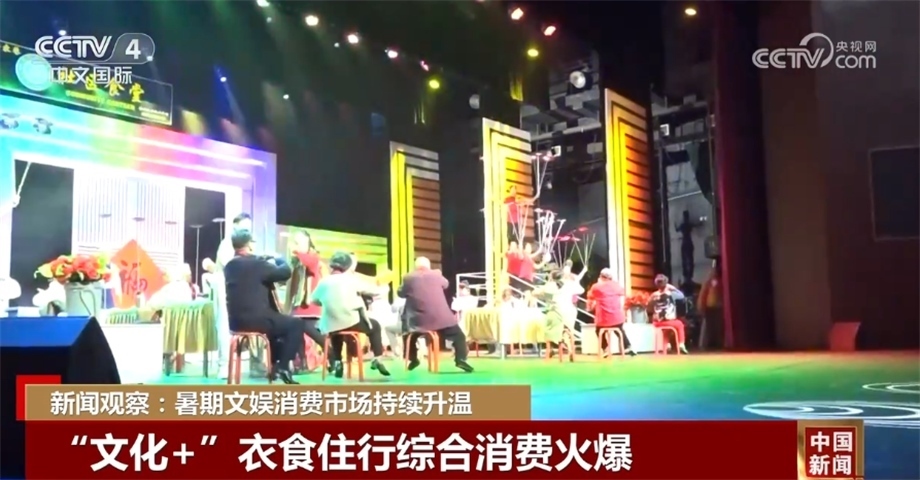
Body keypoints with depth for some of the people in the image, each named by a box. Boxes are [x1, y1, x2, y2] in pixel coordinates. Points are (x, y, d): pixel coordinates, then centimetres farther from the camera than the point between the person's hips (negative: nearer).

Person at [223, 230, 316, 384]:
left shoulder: (229, 266, 10)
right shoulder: (257, 263, -12)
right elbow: (286, 272, -4)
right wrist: (277, 260, 16)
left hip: (236, 321, 8)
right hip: (255, 319, -8)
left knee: (275, 319, 33)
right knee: (296, 324, 8)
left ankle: (275, 364, 34)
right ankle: (282, 366, 5)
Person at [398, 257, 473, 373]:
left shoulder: (408, 278, 0)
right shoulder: (436, 275, 3)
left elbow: (400, 293, 16)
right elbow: (446, 284, 24)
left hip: (419, 320, 1)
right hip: (441, 318, -1)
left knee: (411, 336, 30)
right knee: (458, 336, 12)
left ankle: (413, 360, 27)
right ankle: (460, 359, -6)